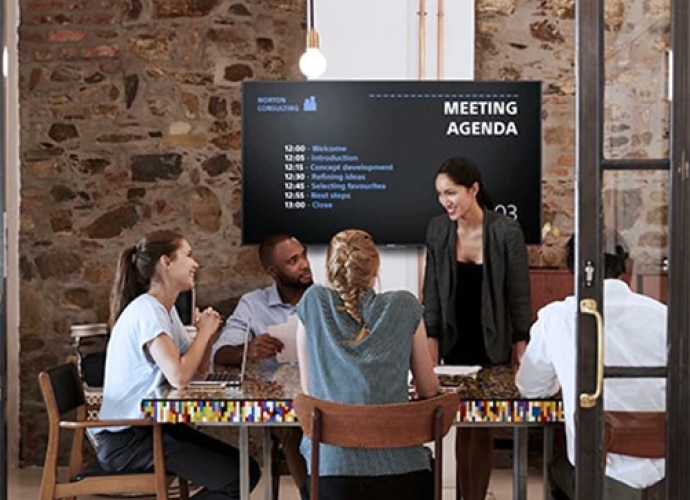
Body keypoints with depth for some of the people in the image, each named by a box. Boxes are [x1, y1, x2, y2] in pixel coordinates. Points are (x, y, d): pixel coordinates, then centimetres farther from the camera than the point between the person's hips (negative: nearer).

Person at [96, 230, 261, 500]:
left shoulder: (165, 309, 11)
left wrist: (204, 333, -4)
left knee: (247, 469, 3)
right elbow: (179, 376, -31)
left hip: (151, 426, 9)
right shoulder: (146, 310, -18)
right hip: (126, 439, -9)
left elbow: (198, 368, 14)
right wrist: (205, 332, -15)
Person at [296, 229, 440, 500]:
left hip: (332, 468, 0)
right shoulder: (404, 306, 5)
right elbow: (429, 390, 13)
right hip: (398, 469, 1)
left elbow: (307, 389, 9)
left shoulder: (313, 302, 4)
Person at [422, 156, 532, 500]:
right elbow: (431, 292, 2)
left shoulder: (506, 232, -11)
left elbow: (519, 295, -6)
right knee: (463, 424, 7)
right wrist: (431, 343, -3)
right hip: (455, 344, 2)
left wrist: (521, 352, -6)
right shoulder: (437, 230, -3)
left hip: (493, 345, -2)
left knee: (484, 428, 4)